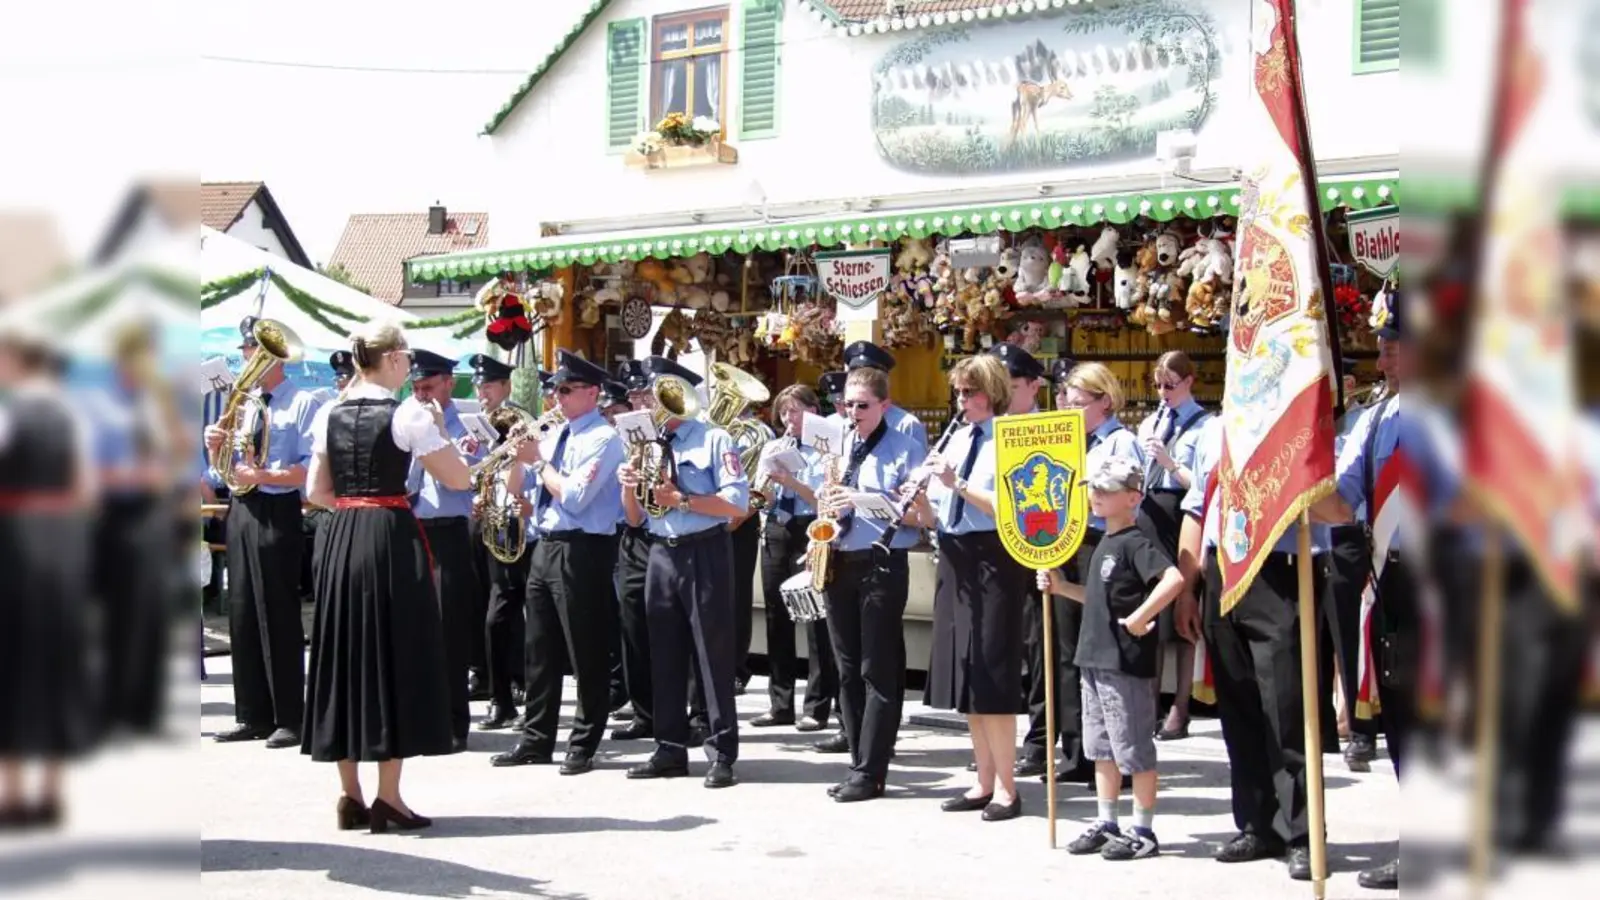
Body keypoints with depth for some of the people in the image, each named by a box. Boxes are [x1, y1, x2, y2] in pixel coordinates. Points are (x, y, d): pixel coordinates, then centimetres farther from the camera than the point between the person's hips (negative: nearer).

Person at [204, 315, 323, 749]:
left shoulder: (302, 403, -5)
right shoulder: (242, 403, 16)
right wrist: (216, 449, -1)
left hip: (278, 512, -7)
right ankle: (254, 716, 15)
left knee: (279, 615, -5)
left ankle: (289, 719, 2)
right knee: (242, 613, 8)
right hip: (240, 510, 7)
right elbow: (225, 468, 19)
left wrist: (264, 475, -22)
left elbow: (312, 469, -14)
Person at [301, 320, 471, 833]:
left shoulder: (329, 414, 8)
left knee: (346, 655, 10)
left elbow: (316, 492, 10)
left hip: (340, 540, 6)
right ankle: (388, 798, 1)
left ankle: (350, 795, 14)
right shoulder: (406, 415, -8)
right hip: (392, 539, -6)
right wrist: (438, 430, 6)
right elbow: (459, 480, -6)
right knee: (395, 657, 0)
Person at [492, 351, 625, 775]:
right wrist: (518, 454, 1)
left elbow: (574, 497, -19)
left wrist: (538, 461, -10)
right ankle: (536, 739, 20)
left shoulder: (604, 438, -9)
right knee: (540, 648, 12)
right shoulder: (555, 435, 15)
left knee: (586, 652, -1)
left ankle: (583, 745, 5)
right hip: (545, 546, 9)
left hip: (582, 550, -8)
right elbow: (515, 485, 19)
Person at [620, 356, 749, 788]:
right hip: (661, 554, 6)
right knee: (664, 655, 9)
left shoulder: (713, 440, -4)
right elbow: (636, 519, 16)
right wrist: (629, 487, -4)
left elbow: (737, 503, -14)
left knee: (713, 654, -4)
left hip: (704, 553, -6)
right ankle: (670, 750, 17)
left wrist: (681, 499, -18)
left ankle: (722, 754, 0)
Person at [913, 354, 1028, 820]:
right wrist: (920, 500, -8)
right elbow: (934, 518, 13)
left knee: (993, 675, -5)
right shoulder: (957, 438, 12)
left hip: (993, 561, -8)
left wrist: (958, 484, -23)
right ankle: (984, 781, 19)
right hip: (955, 559, 8)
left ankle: (1006, 788, 2)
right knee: (964, 675, 10)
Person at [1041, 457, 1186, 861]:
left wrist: (1140, 617, -26)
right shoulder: (1105, 545, 15)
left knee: (1135, 750, -1)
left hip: (1127, 661, -10)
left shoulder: (1136, 543, -15)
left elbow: (1174, 579, -29)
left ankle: (1143, 832, 6)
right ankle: (1106, 824, 24)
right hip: (1095, 658, 10)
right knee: (1101, 748, 15)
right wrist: (1061, 587, 16)